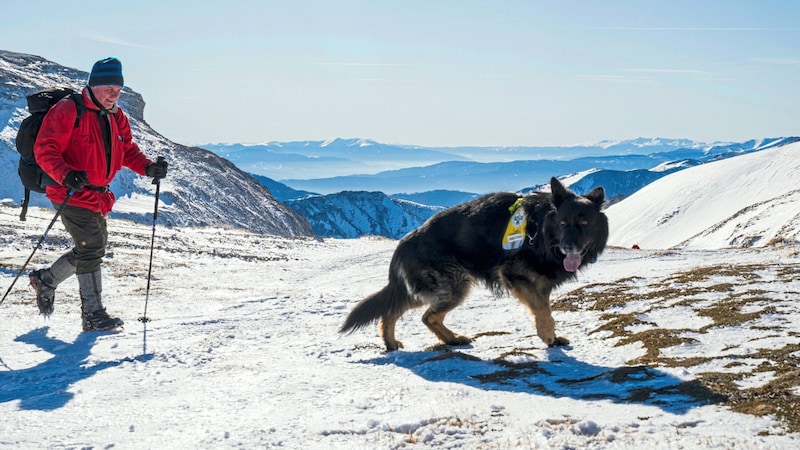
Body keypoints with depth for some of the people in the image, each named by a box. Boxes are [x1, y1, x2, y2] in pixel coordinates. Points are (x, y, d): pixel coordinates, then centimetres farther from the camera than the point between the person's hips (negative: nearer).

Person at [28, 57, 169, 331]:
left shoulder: (115, 117, 11)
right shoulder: (69, 111, -14)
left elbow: (127, 150, 16)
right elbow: (45, 150, -18)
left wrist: (147, 167, -3)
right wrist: (66, 175, -34)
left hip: (98, 197, 9)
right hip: (72, 195, -8)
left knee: (94, 249, 16)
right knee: (92, 247, -11)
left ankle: (45, 280, 35)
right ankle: (93, 314, -5)